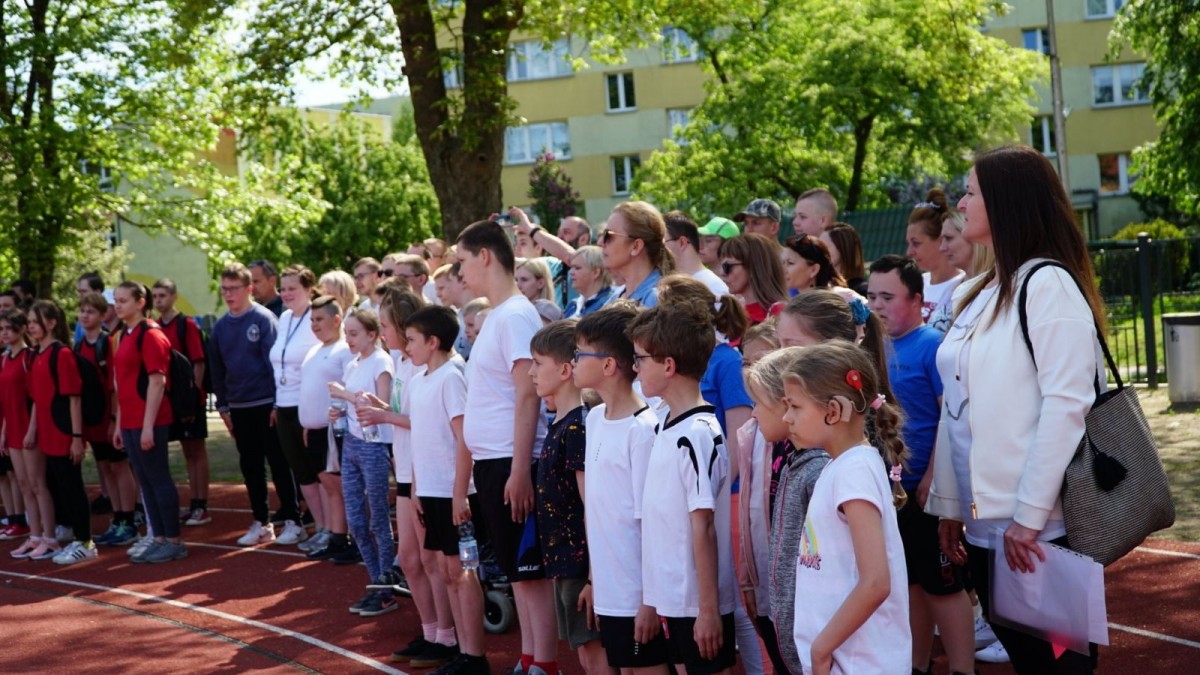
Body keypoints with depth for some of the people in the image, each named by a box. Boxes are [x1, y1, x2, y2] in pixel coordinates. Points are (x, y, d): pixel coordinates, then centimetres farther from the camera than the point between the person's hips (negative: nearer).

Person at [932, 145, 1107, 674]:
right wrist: (948, 505, 12)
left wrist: (1030, 515, -21)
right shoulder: (973, 294, 12)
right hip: (983, 522, 7)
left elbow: (1066, 405, -19)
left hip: (1039, 528, -7)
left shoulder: (1048, 283, -12)